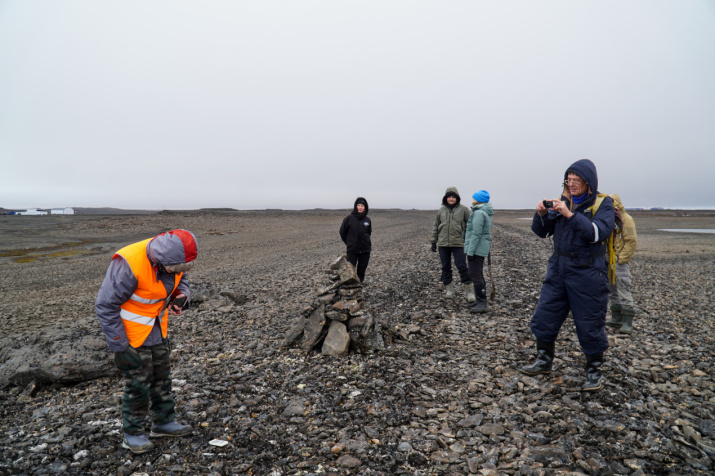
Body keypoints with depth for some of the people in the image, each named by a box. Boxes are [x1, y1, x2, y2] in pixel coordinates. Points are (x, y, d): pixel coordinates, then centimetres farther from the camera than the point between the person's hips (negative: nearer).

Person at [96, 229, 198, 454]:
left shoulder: (172, 258, -12)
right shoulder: (129, 266, -33)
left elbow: (181, 282, 9)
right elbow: (105, 307, -25)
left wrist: (182, 296, -16)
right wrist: (119, 346, -20)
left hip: (157, 330, 7)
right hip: (131, 333, -7)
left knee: (162, 377, 17)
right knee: (138, 384, 3)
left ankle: (164, 422, 35)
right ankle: (132, 435, 23)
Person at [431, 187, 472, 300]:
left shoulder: (463, 209, -2)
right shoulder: (441, 210, 8)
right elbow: (436, 226, 14)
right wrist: (434, 241, 11)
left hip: (458, 244, -3)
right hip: (443, 244, 4)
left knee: (462, 267, -6)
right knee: (446, 267, 10)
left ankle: (469, 291, 2)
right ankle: (449, 289, 22)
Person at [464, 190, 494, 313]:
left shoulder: (479, 213, -16)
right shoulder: (486, 213, 16)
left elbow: (476, 234, -22)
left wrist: (470, 251, -21)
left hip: (476, 249, -11)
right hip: (482, 249, 11)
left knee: (475, 275, -9)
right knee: (478, 274, 17)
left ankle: (482, 304, -8)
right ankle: (480, 300, 25)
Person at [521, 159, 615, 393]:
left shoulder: (602, 204, -5)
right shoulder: (562, 202, 8)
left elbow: (598, 232, -21)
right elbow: (541, 231, 8)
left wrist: (570, 215, -27)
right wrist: (541, 214, -11)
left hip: (587, 273, -5)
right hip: (558, 269, 5)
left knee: (589, 325, 4)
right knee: (543, 318, 8)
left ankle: (594, 371, 23)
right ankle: (544, 361, 27)